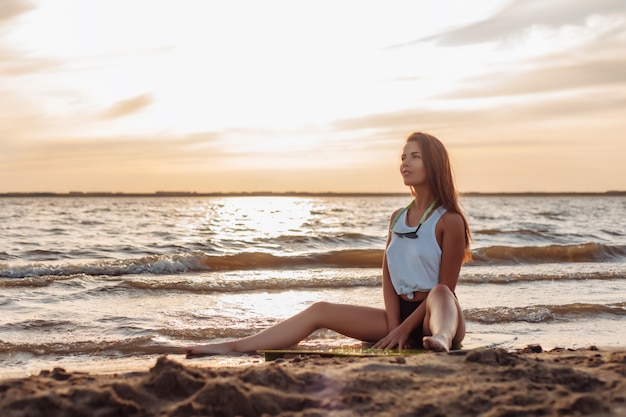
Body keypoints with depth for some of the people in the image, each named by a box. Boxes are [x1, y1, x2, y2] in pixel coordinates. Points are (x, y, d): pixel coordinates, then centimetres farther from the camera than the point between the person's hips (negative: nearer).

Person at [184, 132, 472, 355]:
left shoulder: (449, 220, -7)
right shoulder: (398, 218, 12)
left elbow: (445, 287, -10)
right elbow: (389, 277, 4)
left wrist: (405, 328, -16)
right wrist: (394, 329, -11)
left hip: (435, 317, -5)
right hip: (400, 315, 5)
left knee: (440, 294, -38)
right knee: (321, 311, -10)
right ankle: (234, 347, -18)